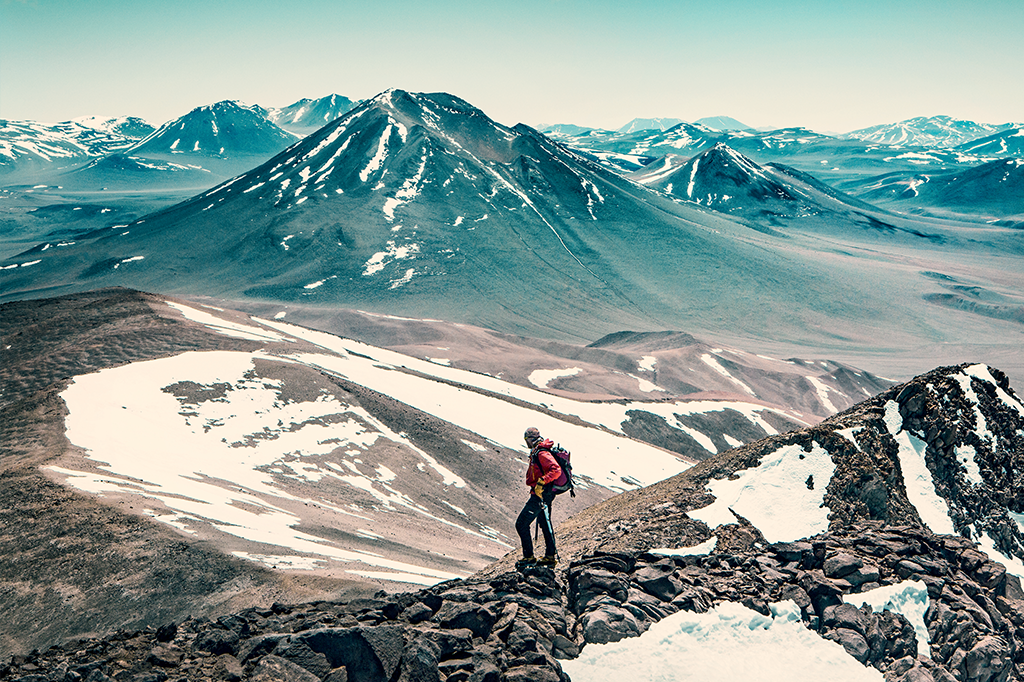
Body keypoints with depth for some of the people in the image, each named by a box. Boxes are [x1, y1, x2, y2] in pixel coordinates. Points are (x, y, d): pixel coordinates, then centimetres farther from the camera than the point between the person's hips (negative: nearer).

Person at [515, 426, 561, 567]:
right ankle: (550, 556, 26)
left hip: (540, 494, -11)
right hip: (545, 493, 11)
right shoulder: (538, 452, 11)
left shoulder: (541, 454, -21)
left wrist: (541, 482, -39)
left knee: (521, 525, -5)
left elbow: (556, 470, -33)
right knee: (545, 524, 19)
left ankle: (529, 557, 1)